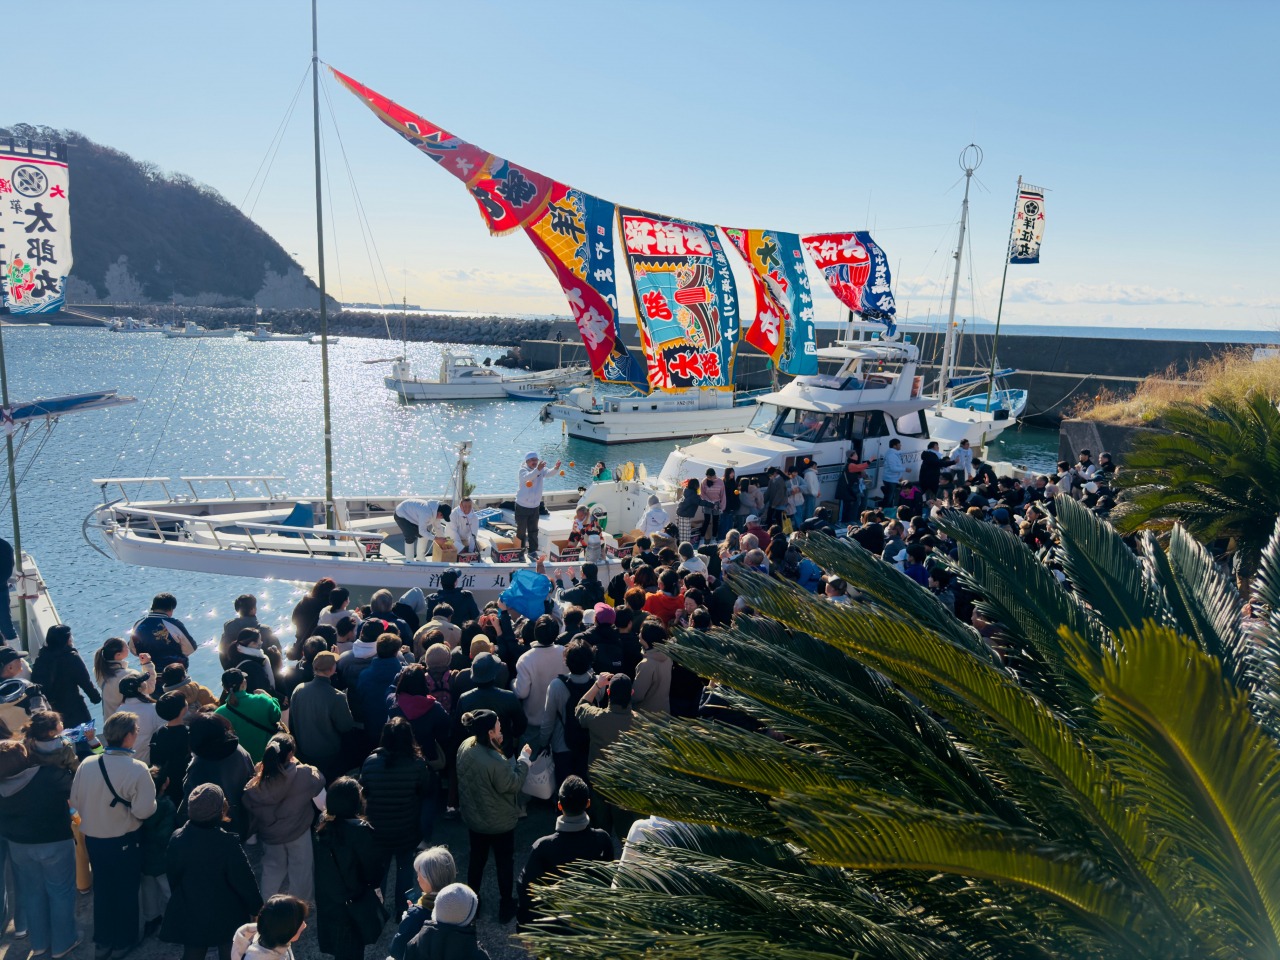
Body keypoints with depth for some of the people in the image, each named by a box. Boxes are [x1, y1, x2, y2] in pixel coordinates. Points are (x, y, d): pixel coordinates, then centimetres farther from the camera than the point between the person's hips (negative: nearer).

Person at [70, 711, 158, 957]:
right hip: (125, 841, -4)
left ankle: (103, 940, 37)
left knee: (102, 888, 23)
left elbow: (75, 801, 1)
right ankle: (123, 941, 30)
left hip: (93, 838, 4)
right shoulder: (137, 768, -25)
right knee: (126, 891, 16)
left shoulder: (86, 765, -10)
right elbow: (144, 810, -25)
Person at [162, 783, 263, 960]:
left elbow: (173, 876, 2)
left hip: (189, 914, 4)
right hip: (226, 916, -4)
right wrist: (257, 908, -2)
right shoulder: (228, 843, -27)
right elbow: (244, 881, -18)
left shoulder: (178, 839, -14)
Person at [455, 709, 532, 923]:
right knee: (505, 861, 17)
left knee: (477, 857, 26)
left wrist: (496, 745, -4)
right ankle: (506, 906, 34)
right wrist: (524, 758, -14)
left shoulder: (465, 747, -15)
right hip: (499, 822, -6)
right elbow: (513, 785, -22)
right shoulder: (495, 761, -38)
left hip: (473, 817, 6)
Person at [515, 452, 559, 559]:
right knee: (521, 530, 8)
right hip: (522, 506, -4)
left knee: (533, 530, 10)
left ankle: (532, 551, 21)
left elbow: (548, 473, -24)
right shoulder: (523, 470, -15)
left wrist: (555, 468, -47)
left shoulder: (541, 469, -3)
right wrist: (537, 469, -56)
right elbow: (528, 477, -38)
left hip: (535, 506, 4)